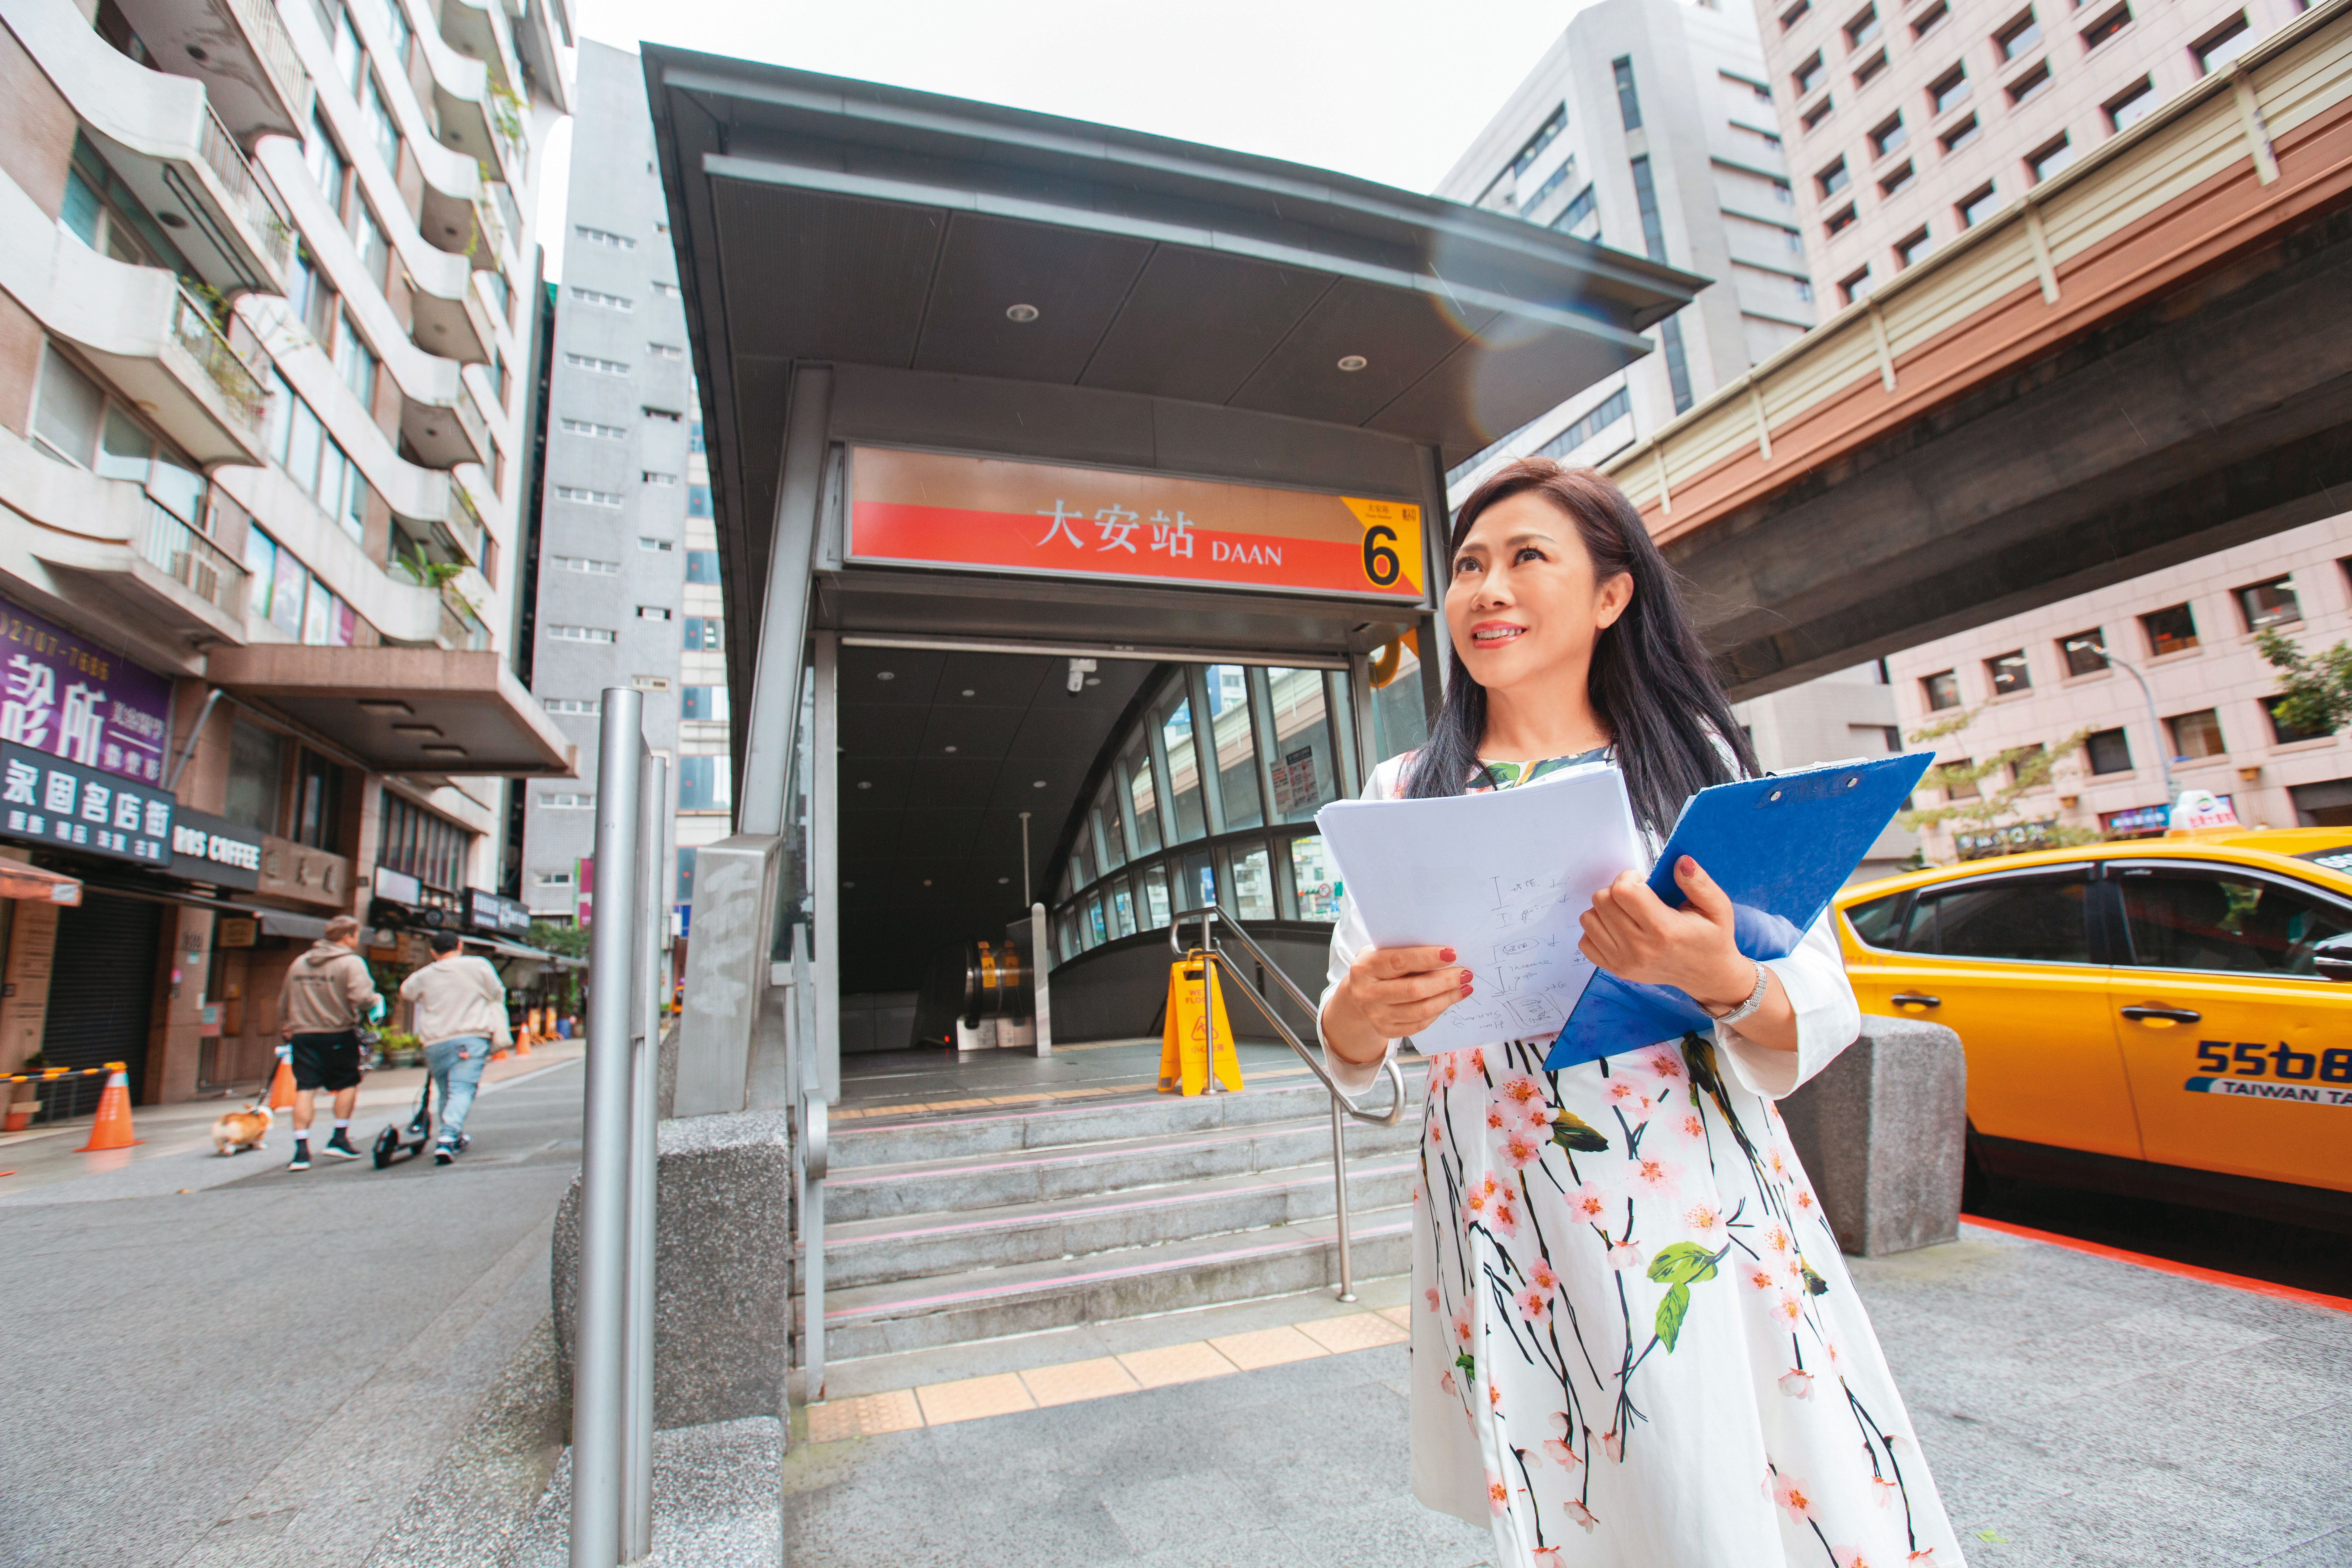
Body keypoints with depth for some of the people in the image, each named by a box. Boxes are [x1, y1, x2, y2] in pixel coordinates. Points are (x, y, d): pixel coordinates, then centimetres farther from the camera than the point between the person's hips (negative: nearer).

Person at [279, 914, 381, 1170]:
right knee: (348, 1084, 13)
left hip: (302, 1035, 5)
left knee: (304, 1089, 2)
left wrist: (285, 1029, 34)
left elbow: (283, 1001, 22)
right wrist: (376, 1000, -1)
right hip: (338, 1035, -5)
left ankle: (301, 1150, -2)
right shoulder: (351, 962, -8)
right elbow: (362, 998, -22)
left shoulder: (300, 962, 14)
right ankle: (339, 1139, 14)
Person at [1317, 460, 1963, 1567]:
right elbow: (1346, 1050, 2)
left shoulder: (1699, 758, 3)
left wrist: (1721, 980, -24)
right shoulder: (1405, 794, 4)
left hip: (1710, 1220, 0)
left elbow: (1820, 1026, -2)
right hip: (1510, 1241, 1)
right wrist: (1357, 1019, -21)